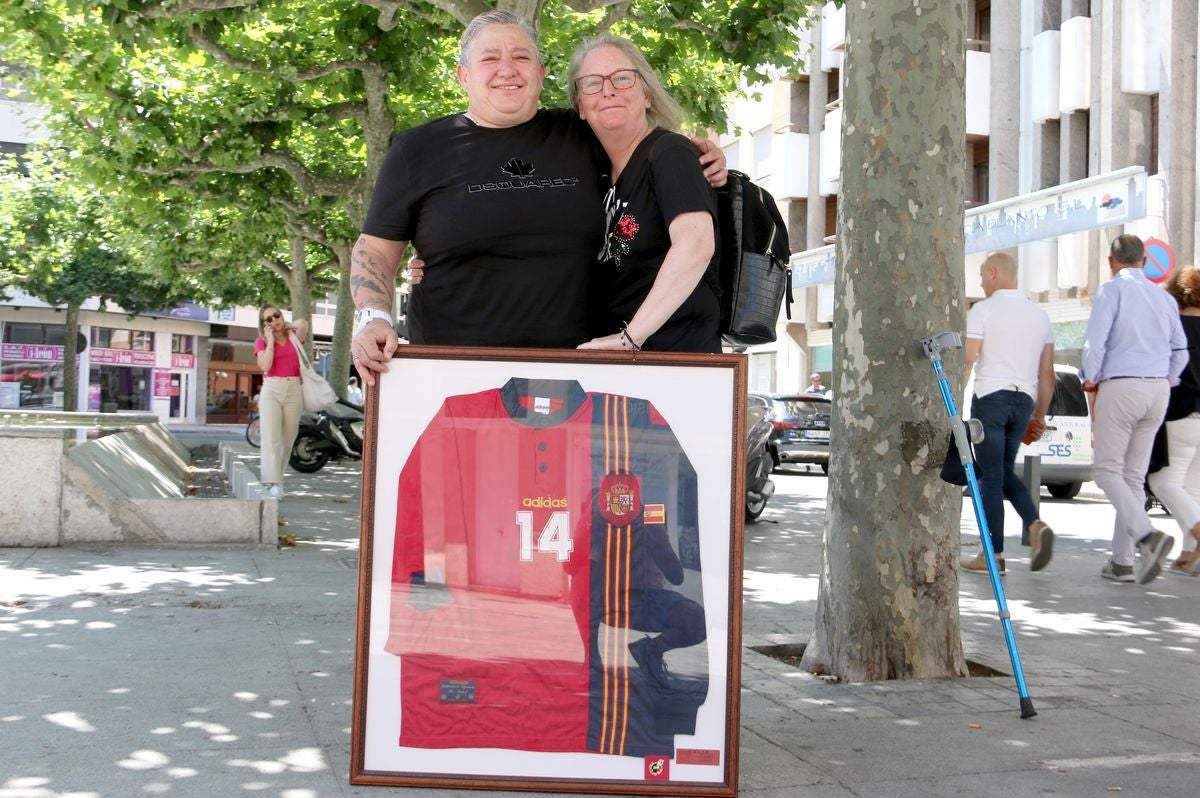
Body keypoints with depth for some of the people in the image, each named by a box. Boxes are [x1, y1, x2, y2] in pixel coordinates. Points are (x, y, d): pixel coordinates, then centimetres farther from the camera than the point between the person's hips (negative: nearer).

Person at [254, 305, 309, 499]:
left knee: (287, 439, 4)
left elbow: (303, 323, -10)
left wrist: (287, 326, 8)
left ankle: (278, 478, 13)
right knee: (271, 438, -13)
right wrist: (270, 340, -5)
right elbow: (265, 365, -9)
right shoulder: (261, 342, 8)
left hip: (294, 390, 2)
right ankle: (272, 483, -18)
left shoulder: (294, 338, 12)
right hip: (271, 390, -2)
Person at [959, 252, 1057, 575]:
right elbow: (1047, 373, 13)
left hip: (991, 395, -6)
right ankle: (1035, 525, -4)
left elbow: (967, 359, -11)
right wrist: (1040, 412, 21)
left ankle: (994, 555, 0)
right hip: (1024, 400, 6)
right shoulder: (1040, 315, 13)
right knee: (1004, 472, 18)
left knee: (991, 477, -2)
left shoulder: (983, 310, -4)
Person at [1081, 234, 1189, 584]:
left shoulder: (1112, 290, -5)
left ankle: (1147, 535, -24)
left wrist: (1090, 378, 3)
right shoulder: (1165, 298, 14)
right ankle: (1123, 561, 10)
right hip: (1158, 390, 6)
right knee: (1134, 475, 10)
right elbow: (1180, 351, 17)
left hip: (1120, 386, -6)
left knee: (1108, 470, -1)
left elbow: (1095, 342, -13)